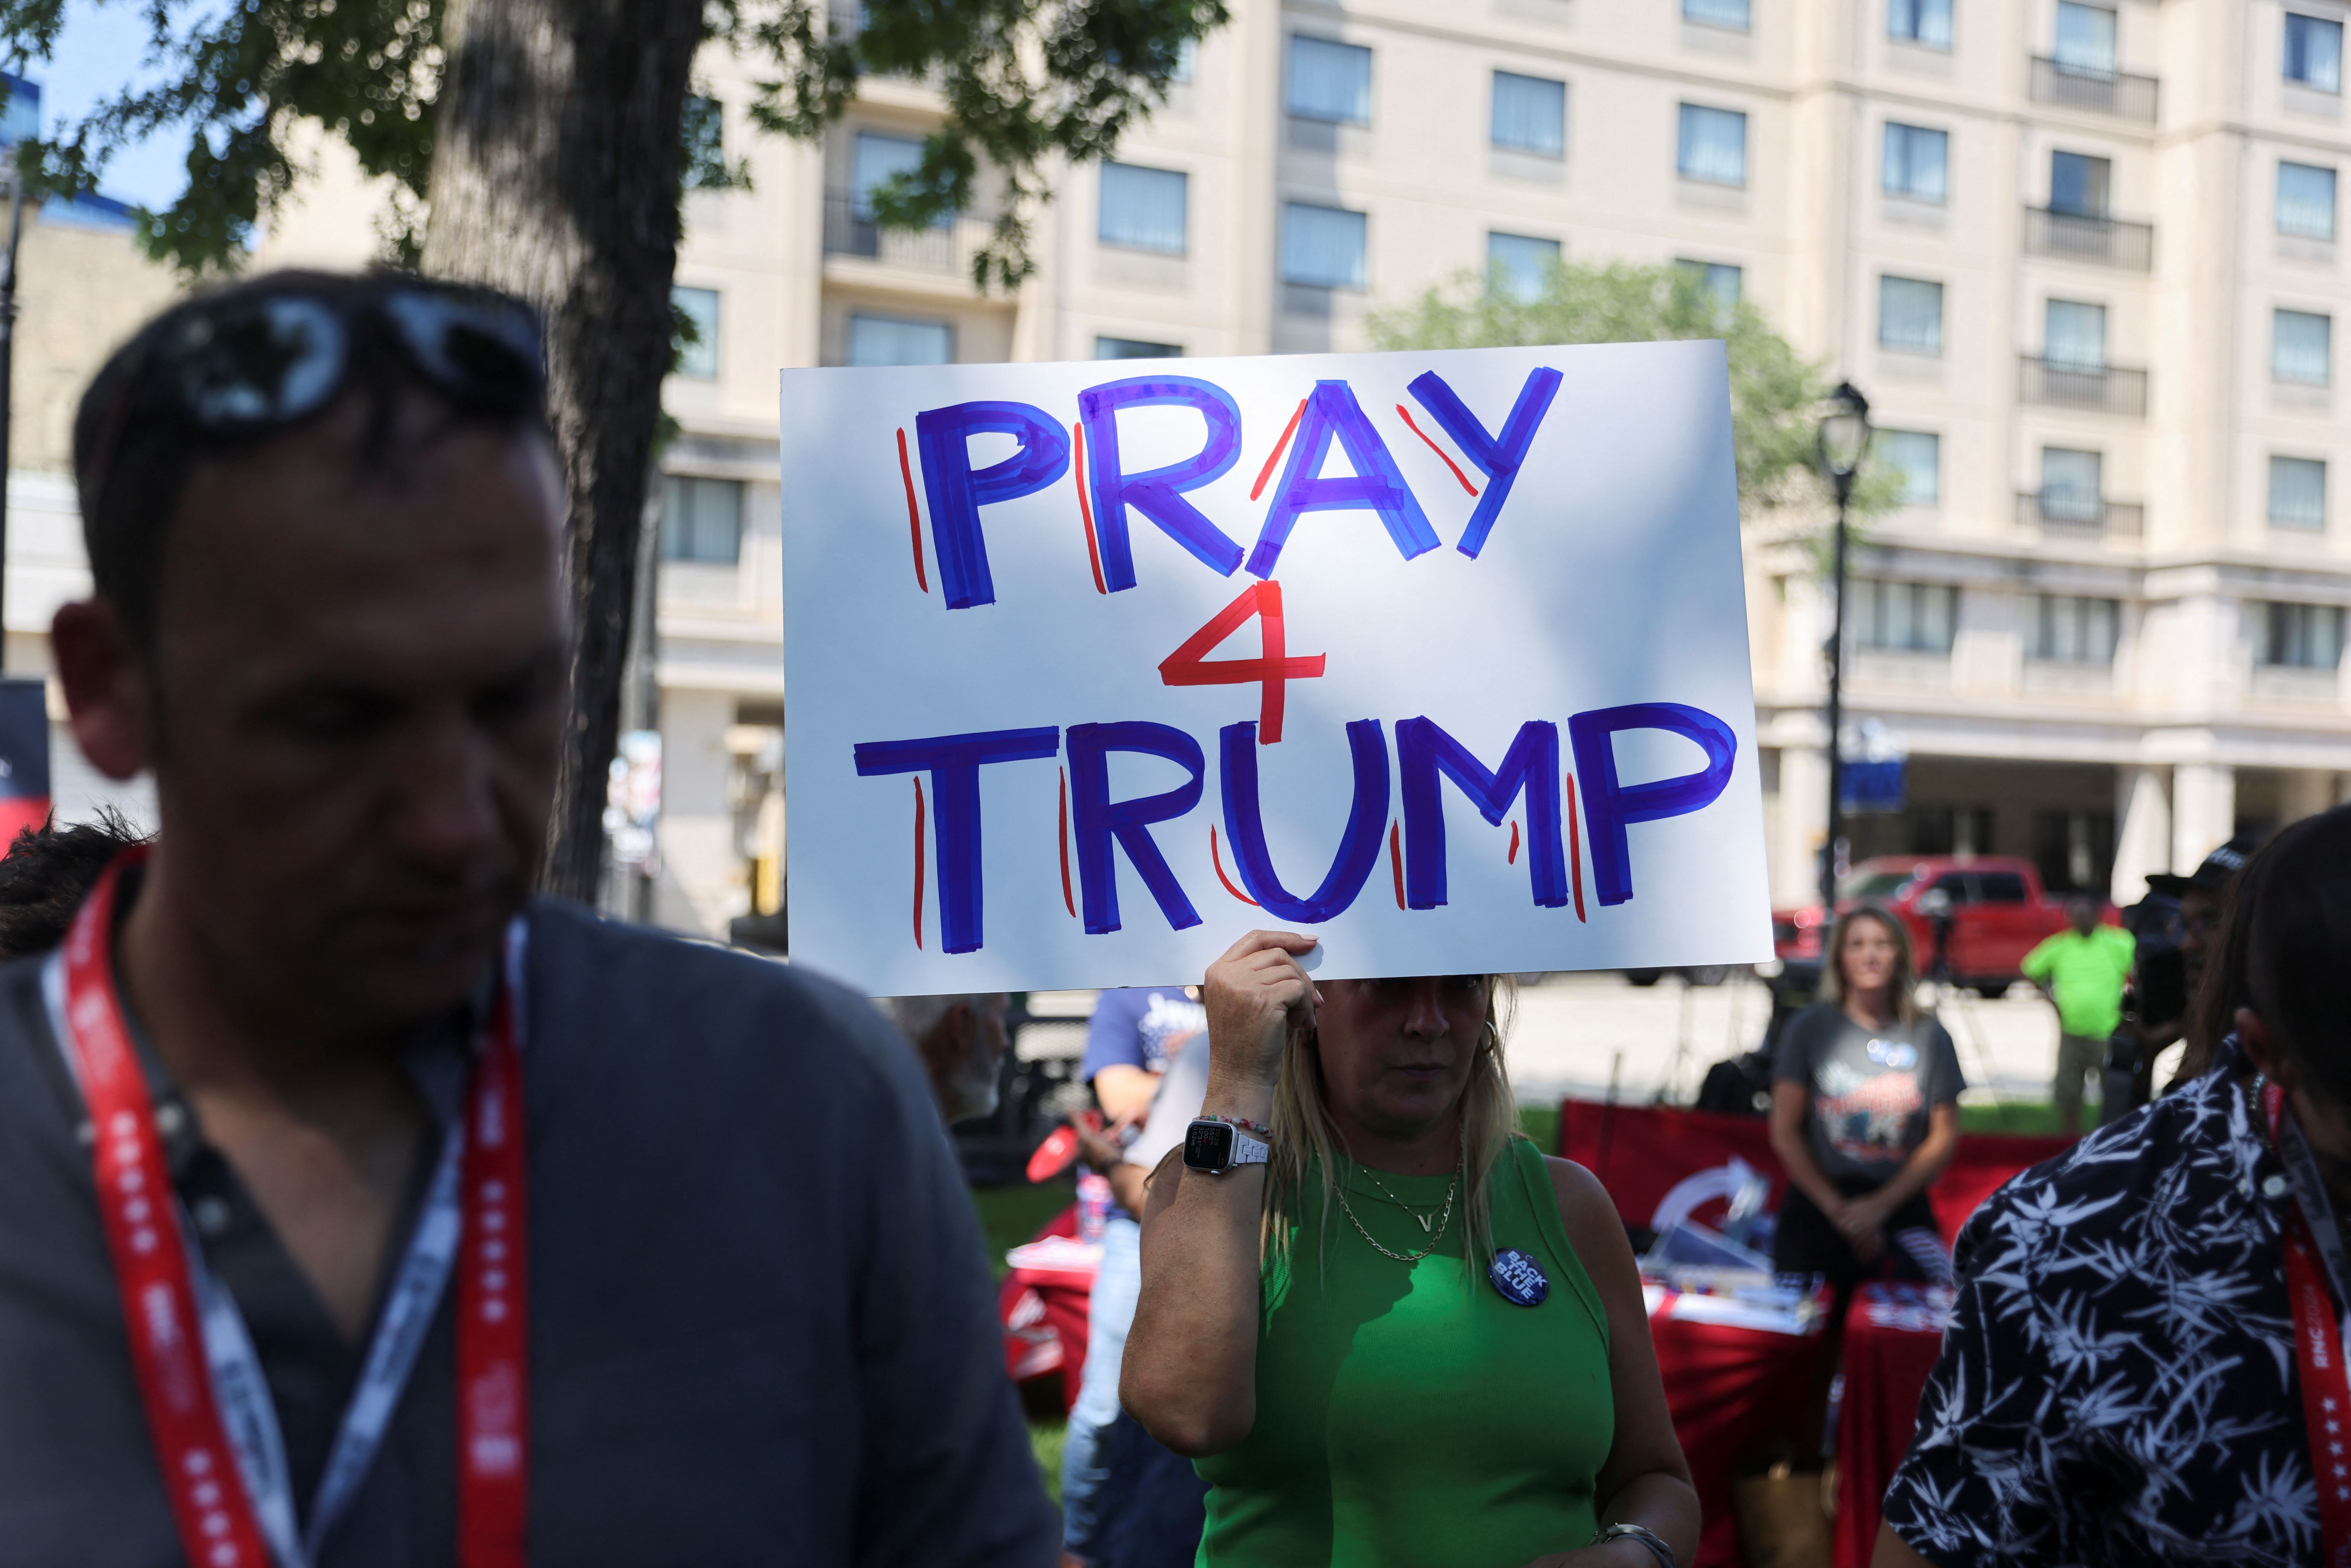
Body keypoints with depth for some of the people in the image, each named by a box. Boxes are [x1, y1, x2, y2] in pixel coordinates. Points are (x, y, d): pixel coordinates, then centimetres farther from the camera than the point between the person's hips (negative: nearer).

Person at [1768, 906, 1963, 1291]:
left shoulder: (1930, 1038, 4)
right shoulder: (1810, 1028, 1)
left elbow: (1944, 1138, 4)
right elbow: (1784, 1133, 0)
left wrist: (1880, 1206, -5)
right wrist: (1836, 1208, -8)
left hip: (1901, 1211, 1)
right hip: (1816, 1209, -1)